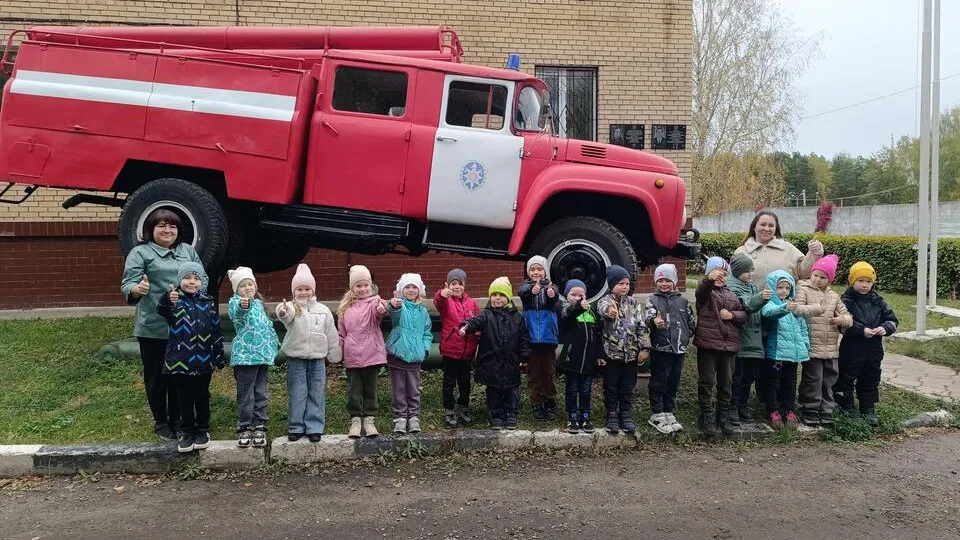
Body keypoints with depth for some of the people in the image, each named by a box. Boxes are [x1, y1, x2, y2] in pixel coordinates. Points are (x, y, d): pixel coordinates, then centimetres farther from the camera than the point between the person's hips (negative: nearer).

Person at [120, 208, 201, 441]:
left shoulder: (188, 251, 14)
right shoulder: (140, 253, -1)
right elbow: (127, 286, -10)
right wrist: (138, 289, -33)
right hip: (153, 328, -4)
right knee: (156, 377, 7)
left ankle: (177, 420, 24)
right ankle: (160, 422, 20)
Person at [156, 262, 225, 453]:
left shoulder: (208, 303, 2)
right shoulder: (174, 300, -4)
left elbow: (216, 332, 5)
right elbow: (161, 310, -28)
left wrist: (219, 359, 4)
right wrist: (168, 300, -51)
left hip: (203, 361, 1)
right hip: (180, 360, -1)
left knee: (202, 398, 13)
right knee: (184, 399, 10)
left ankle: (203, 431, 27)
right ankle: (187, 433, 23)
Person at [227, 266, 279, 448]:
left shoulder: (258, 303, 15)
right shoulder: (235, 302, -7)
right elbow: (237, 311, -33)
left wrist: (275, 345, 24)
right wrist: (243, 305, -55)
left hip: (263, 354, 6)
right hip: (245, 355, -6)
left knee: (260, 393, 10)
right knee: (245, 394, -1)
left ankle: (259, 427, 18)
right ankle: (244, 429, 9)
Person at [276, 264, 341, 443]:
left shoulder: (323, 310, 5)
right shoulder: (291, 307, -4)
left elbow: (331, 335, 10)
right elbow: (287, 314, -31)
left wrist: (335, 356, 11)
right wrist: (282, 312, -55)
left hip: (317, 359, 2)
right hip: (296, 358, -2)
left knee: (317, 394, 6)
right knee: (297, 394, 4)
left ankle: (314, 428, 15)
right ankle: (296, 428, 16)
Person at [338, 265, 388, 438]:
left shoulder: (374, 302, -4)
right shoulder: (345, 307, 7)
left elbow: (379, 311, -30)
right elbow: (341, 332, 13)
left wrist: (381, 308, -53)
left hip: (372, 355, -2)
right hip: (351, 356, 2)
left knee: (370, 389, 9)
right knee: (353, 391, 7)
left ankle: (369, 419, 20)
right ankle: (355, 420, 17)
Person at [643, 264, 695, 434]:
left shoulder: (683, 301, 12)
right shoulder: (653, 299, 0)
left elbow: (691, 323, 17)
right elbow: (649, 318, -18)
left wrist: (685, 337, 3)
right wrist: (654, 321, -41)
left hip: (679, 349, 4)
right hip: (660, 348, -4)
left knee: (673, 384, 12)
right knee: (658, 383, 0)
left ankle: (668, 412, 24)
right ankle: (657, 415, 9)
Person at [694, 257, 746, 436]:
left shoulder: (731, 294, 16)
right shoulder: (705, 290, -1)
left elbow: (743, 315, 15)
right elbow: (701, 291, -27)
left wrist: (732, 315, -8)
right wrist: (710, 279, -49)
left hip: (729, 344, 5)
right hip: (708, 343, -5)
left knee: (726, 382, 12)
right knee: (707, 381, 2)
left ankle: (724, 416, 25)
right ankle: (705, 416, 11)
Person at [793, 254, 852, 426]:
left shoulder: (833, 296, 15)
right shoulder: (803, 290, -1)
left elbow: (848, 317, 15)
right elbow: (797, 309, -18)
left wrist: (842, 319, -7)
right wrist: (817, 308, -31)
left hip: (831, 347, 6)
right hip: (812, 346, -5)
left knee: (829, 380, 11)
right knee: (813, 379, -3)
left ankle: (826, 411, 23)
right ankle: (809, 411, 10)